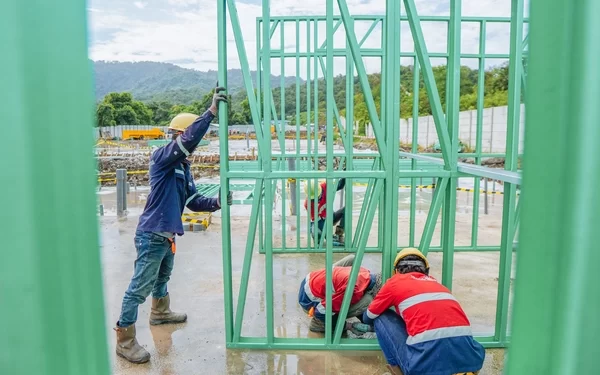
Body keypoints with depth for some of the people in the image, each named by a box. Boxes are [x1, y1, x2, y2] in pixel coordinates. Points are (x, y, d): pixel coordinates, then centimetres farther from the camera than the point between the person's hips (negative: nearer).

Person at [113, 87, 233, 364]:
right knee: (140, 287, -3)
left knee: (162, 276, 28)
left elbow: (192, 201, 9)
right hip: (151, 235, -9)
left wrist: (215, 202, -8)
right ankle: (124, 340, 9)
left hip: (167, 234, 10)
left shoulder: (183, 167, 11)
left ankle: (160, 312, 51)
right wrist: (211, 112, -31)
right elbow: (188, 140, -33)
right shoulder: (162, 157, -15)